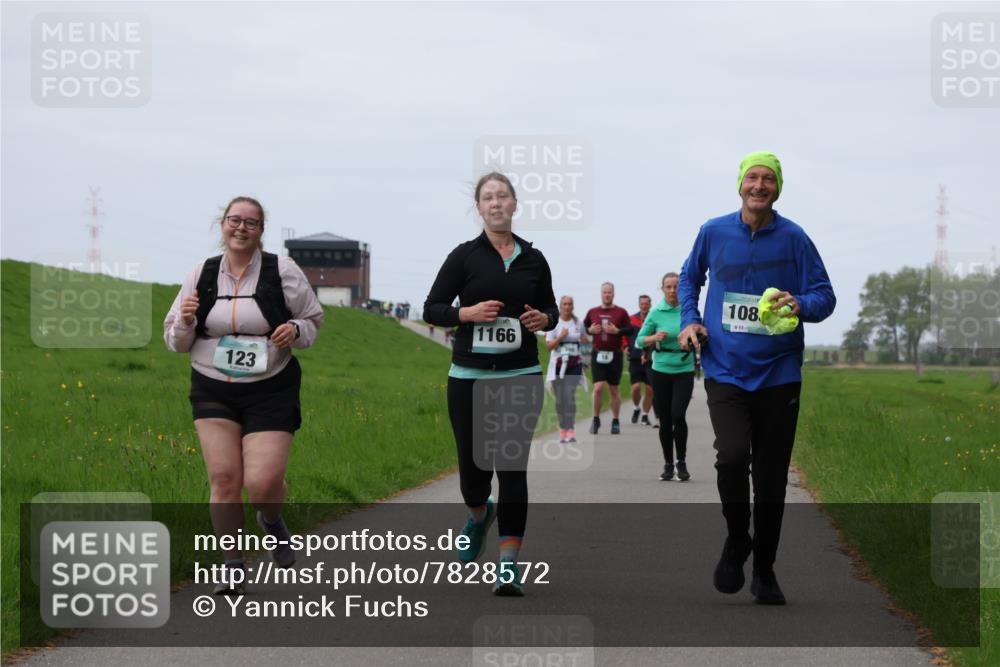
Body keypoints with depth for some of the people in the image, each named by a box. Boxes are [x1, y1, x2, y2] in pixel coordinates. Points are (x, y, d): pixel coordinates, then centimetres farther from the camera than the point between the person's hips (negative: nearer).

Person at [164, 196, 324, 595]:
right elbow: (175, 342, 10)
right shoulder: (201, 276, 4)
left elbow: (314, 322, 8)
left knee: (263, 483, -11)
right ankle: (232, 566, 9)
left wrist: (295, 330, -14)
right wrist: (185, 322, -13)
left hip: (270, 393, -2)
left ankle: (272, 521, 26)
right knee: (223, 477, -5)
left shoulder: (283, 272, -3)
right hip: (213, 392, 2)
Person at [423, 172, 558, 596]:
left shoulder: (533, 259, 7)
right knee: (474, 467, 4)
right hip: (469, 377, -1)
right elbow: (431, 309, 1)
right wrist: (468, 312, -16)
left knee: (512, 468, -7)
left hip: (521, 377, 1)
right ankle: (479, 515, 40)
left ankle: (508, 564, -5)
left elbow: (551, 309, 18)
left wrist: (544, 319, -4)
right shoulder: (464, 256, 0)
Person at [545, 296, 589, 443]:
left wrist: (585, 339, 7)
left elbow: (584, 338, 27)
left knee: (570, 396, -14)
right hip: (558, 364, 0)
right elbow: (548, 346, -5)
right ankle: (562, 429, 14)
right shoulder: (554, 323, 1)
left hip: (574, 365, 0)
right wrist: (561, 337, -17)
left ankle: (571, 432, -19)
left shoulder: (578, 323, 8)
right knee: (560, 399, 2)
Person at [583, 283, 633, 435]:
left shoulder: (621, 312, 1)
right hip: (598, 354, 0)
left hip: (615, 355, 0)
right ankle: (596, 419, 5)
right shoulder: (593, 312, 6)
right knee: (598, 388, -10)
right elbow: (583, 327, 16)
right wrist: (590, 330, -5)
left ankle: (615, 422, 16)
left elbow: (630, 330, 0)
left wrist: (617, 331, -16)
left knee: (614, 390, 6)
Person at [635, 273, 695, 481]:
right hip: (661, 371, 1)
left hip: (684, 371, -1)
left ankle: (682, 462, -4)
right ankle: (668, 464, 17)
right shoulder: (655, 313, -1)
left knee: (678, 415, -17)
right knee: (665, 420, 5)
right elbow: (639, 340, 1)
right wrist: (655, 337, -17)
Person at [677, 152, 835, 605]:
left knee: (771, 478, 6)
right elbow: (690, 278, 20)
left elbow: (825, 295, -3)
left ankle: (764, 571, 23)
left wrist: (802, 305, -25)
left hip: (778, 373, 0)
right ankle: (736, 540, 6)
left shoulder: (793, 238, -3)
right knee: (732, 455, -21)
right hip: (725, 370, 0)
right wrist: (689, 320, 5)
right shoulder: (713, 232, 2)